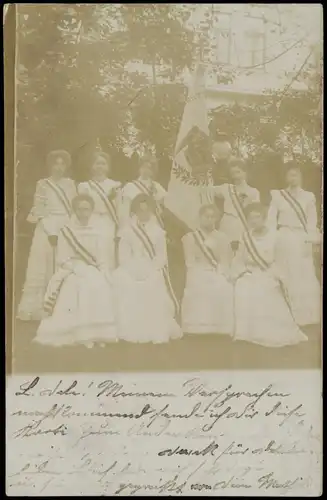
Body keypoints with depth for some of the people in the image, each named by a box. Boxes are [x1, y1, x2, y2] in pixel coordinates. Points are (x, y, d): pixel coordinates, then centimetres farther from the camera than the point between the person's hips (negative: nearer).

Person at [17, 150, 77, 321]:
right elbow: (38, 211, -2)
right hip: (47, 230, -3)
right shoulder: (43, 184, 3)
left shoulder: (70, 183, 12)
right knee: (43, 268, -1)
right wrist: (51, 231, -12)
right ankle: (36, 307, 4)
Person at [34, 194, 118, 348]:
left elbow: (101, 260, 10)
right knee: (80, 286, -32)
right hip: (72, 273, -3)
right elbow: (62, 260, -2)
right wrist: (79, 270, -14)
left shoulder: (96, 233, 11)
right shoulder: (66, 232, 1)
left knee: (102, 288, -26)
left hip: (94, 272, 3)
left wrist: (106, 276, -5)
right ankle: (81, 335, -25)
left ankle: (98, 333, -19)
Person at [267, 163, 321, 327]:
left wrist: (312, 239, -8)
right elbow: (271, 221, 3)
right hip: (285, 239, -1)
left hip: (303, 240, 1)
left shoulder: (309, 196, 7)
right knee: (289, 277, 1)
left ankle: (307, 316, 11)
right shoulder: (278, 195, 5)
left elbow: (312, 222, 4)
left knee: (306, 278, 0)